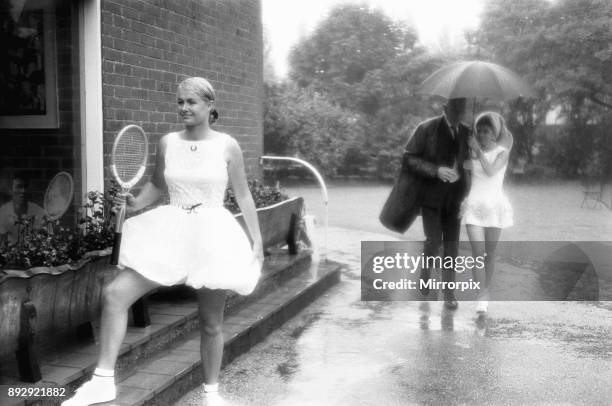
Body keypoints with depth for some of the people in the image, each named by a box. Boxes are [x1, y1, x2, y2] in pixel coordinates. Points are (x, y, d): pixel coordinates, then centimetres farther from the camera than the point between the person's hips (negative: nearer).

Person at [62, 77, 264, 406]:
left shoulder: (227, 146, -3)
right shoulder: (167, 143, 4)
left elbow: (243, 196, 3)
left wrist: (257, 241, 1)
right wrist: (136, 203, -3)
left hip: (212, 235, -2)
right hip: (170, 232, 3)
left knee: (211, 323, 7)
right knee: (115, 294, -12)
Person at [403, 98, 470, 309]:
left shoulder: (466, 133, 5)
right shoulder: (427, 129, -6)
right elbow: (409, 158, -7)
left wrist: (465, 191, 1)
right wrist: (436, 170, -20)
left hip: (454, 197, 3)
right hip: (431, 194, -3)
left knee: (451, 245, 3)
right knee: (434, 240, -9)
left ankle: (449, 292, 12)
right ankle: (425, 270, 23)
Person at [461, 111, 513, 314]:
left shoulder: (502, 151, -2)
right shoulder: (473, 149, 3)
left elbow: (491, 171, -18)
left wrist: (478, 150, -14)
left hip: (494, 205, 0)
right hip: (473, 205, 1)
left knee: (490, 253, 8)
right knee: (477, 253, -10)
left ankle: (486, 291, 23)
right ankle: (481, 297, -7)